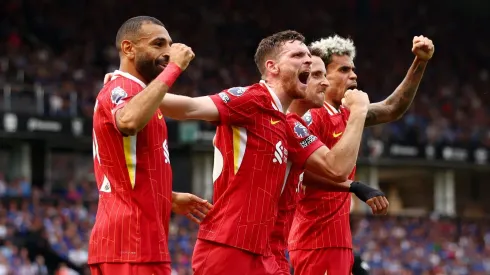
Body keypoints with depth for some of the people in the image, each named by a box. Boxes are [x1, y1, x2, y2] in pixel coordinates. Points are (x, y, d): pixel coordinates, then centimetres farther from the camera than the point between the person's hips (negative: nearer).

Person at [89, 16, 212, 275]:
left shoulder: (133, 92, 22)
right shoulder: (120, 89, -10)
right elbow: (129, 121, -36)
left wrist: (170, 199, 24)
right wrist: (173, 68, -27)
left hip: (136, 240, 10)